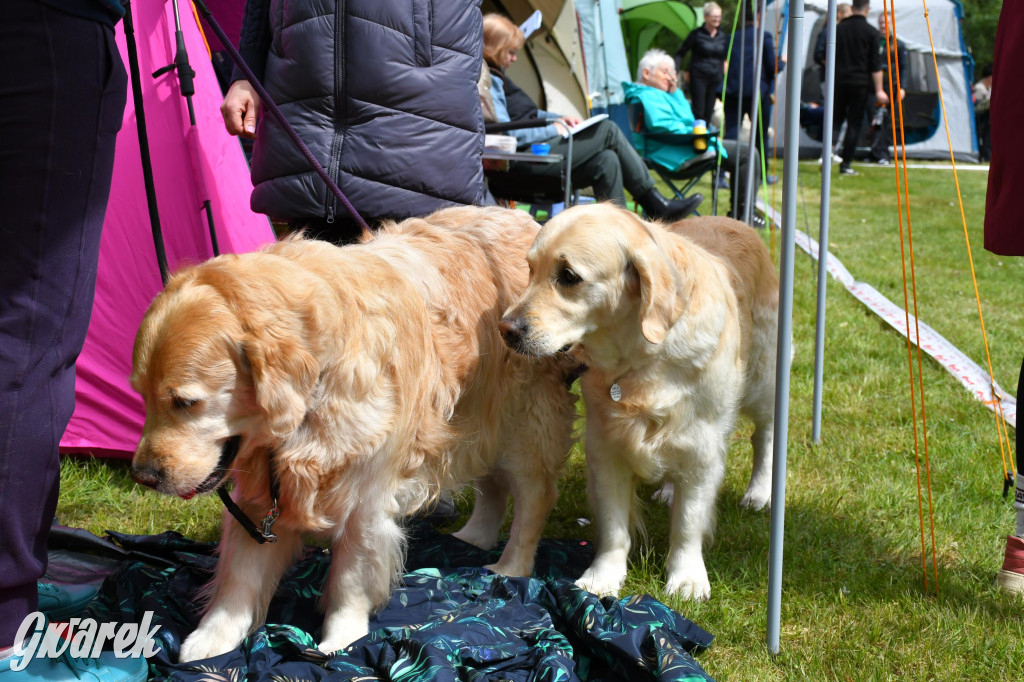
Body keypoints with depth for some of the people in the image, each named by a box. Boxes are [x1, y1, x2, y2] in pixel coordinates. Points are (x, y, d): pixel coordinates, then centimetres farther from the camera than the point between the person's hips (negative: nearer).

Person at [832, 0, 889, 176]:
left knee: (835, 120, 11)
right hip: (860, 84, -3)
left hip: (839, 82, 3)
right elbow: (875, 65, -7)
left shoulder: (838, 29, 6)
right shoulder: (870, 32, -4)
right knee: (854, 124, 2)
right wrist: (879, 90, -4)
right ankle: (845, 164, 2)